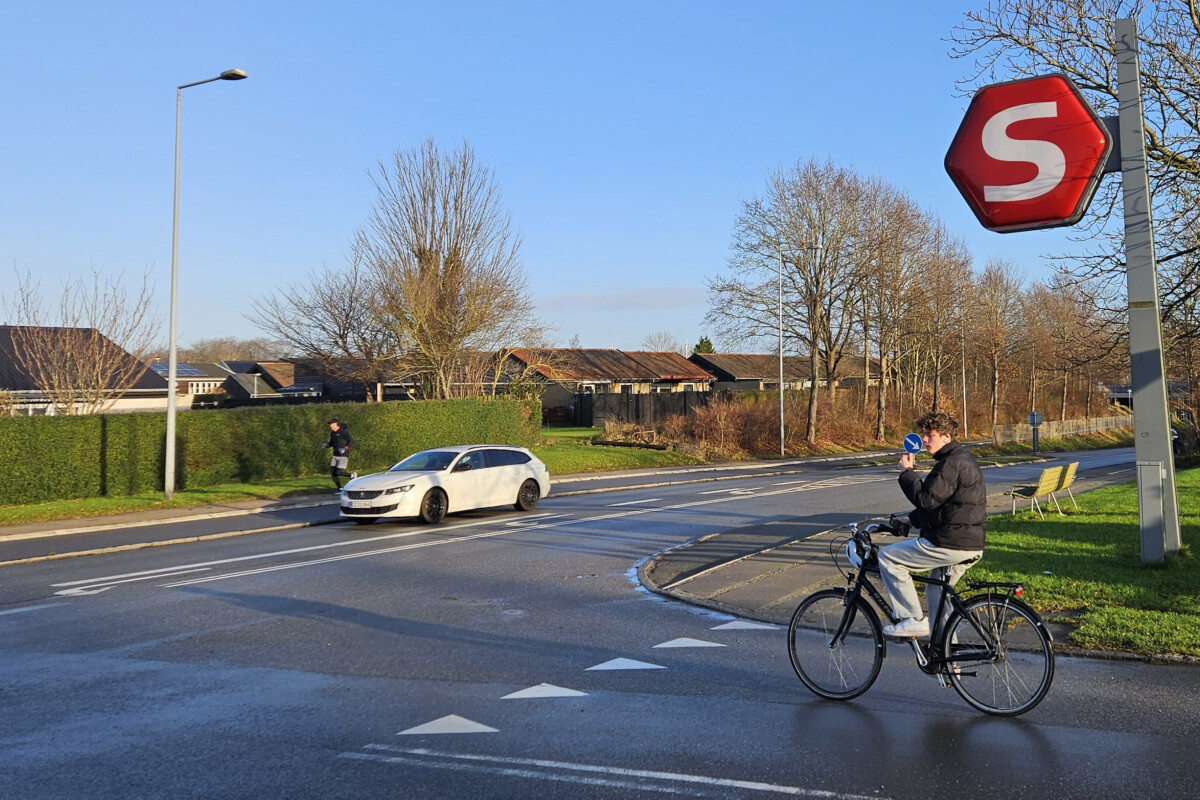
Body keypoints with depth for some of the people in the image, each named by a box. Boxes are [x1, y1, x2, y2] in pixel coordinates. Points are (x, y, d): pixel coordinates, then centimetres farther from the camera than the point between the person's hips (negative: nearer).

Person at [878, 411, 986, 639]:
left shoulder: (952, 463, -17)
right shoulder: (959, 459, 18)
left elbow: (927, 499, -22)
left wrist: (907, 472, -11)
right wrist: (912, 519, 18)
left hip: (950, 544, -11)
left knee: (888, 557, -6)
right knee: (936, 594, 24)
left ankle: (912, 620, -4)